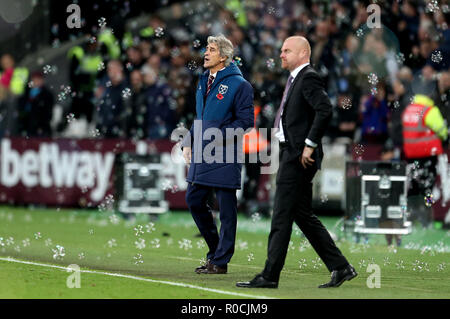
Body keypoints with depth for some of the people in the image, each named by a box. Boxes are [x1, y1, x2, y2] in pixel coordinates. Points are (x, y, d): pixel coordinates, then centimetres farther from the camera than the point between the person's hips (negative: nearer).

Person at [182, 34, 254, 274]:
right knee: (194, 200, 11)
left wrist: (219, 135, -19)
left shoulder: (238, 84, -9)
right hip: (201, 155, 8)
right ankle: (216, 249, 26)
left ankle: (220, 261, 3)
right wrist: (188, 143, 12)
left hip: (224, 156, -8)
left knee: (226, 209, -1)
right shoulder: (203, 81, 15)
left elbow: (245, 121, -11)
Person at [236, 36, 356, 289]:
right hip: (292, 154, 10)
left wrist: (310, 144, -23)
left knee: (282, 216, -7)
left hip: (299, 157, -10)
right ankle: (340, 267, 14)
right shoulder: (296, 79, 19)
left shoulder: (309, 78, -12)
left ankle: (270, 276, -4)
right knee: (303, 214, 12)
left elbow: (325, 110, -25)